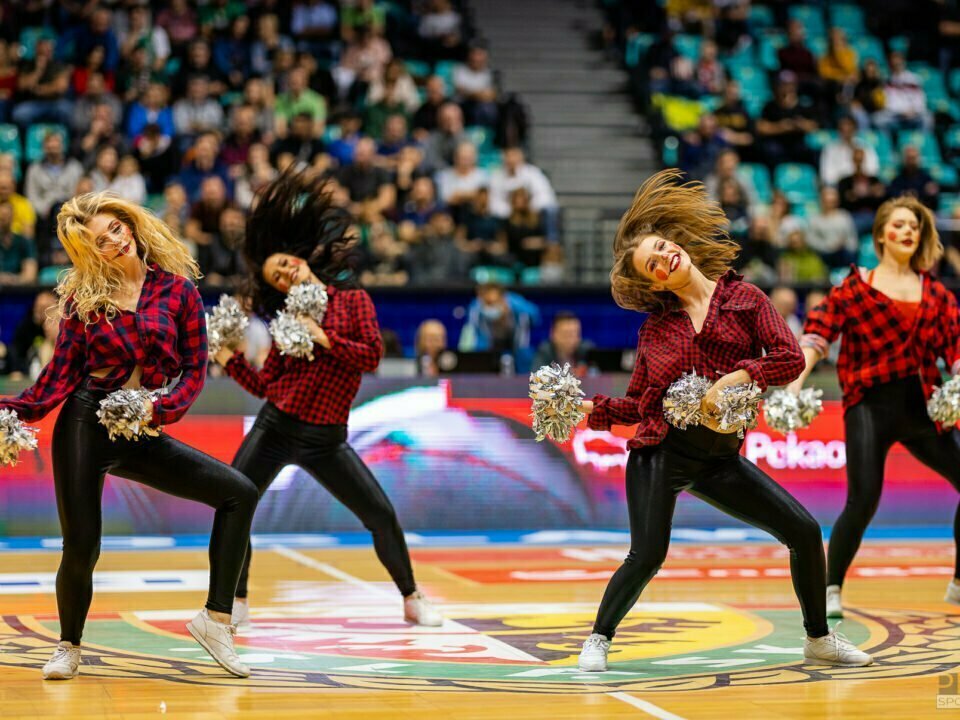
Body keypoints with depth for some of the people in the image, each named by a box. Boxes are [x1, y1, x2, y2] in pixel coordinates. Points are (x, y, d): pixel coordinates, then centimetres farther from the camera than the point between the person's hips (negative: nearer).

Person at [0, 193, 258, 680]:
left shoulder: (177, 288, 3)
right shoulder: (81, 296, 3)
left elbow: (195, 368, 1)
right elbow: (61, 374, 2)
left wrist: (159, 410, -16)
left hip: (141, 434, 2)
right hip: (84, 424, -2)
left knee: (239, 493, -10)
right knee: (80, 549, -6)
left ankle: (215, 618, -4)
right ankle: (68, 647, 23)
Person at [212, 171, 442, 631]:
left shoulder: (352, 300, 3)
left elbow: (372, 355, -11)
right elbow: (265, 386, 7)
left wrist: (324, 338, -15)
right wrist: (229, 359, -2)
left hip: (325, 440, -2)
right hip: (274, 429, 2)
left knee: (381, 515, -7)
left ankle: (412, 600, 11)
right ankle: (237, 606, 8)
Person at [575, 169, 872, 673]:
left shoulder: (744, 299, 5)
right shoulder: (655, 328, 7)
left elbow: (790, 358, -5)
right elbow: (638, 403, 10)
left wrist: (734, 378, -17)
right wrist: (590, 410, -4)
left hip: (719, 458, 1)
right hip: (659, 452, -1)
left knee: (803, 531, -3)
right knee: (647, 556, -13)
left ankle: (819, 641, 15)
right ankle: (599, 639, 12)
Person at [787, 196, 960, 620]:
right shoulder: (856, 287, 2)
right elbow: (819, 330, -6)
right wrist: (797, 380, -20)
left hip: (922, 406, 4)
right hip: (870, 405, -4)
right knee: (863, 501, -15)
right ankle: (830, 590, 0)